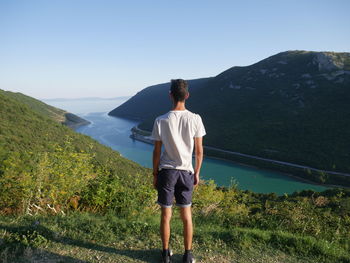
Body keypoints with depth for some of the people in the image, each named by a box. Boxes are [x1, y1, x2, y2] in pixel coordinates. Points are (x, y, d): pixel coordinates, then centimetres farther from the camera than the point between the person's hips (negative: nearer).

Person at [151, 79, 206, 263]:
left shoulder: (161, 121, -12)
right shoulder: (195, 119, -9)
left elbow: (157, 152, -6)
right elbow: (199, 151, -3)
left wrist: (154, 175, 6)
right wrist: (197, 173, 10)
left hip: (166, 172, -1)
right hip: (186, 171, 1)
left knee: (165, 216, 13)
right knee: (187, 216, 15)